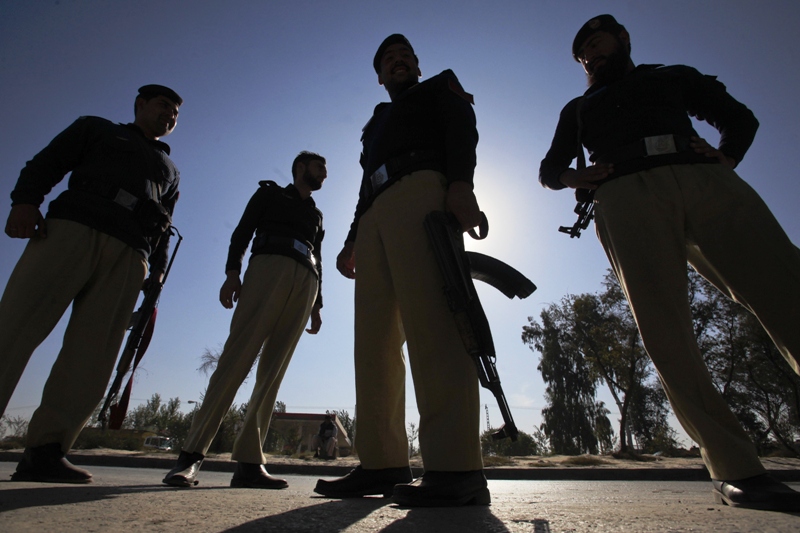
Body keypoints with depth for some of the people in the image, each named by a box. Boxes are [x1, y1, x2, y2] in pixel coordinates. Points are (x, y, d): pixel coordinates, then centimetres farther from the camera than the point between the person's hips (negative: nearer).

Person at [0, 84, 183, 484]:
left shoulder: (169, 169, 33)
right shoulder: (96, 129, 28)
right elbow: (47, 162, 13)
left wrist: (157, 272, 9)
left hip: (129, 255, 2)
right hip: (72, 228, -2)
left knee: (94, 353, -10)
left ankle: (45, 450, -10)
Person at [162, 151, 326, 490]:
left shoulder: (316, 215, 33)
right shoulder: (269, 193, 22)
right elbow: (242, 231, 8)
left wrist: (317, 305, 13)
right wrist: (232, 272, -9)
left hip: (305, 282, 4)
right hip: (270, 265, -4)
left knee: (273, 372, -6)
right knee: (237, 357, -17)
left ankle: (249, 462, -9)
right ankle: (191, 454, -15)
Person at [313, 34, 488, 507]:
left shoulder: (440, 87, 25)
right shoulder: (377, 122, 40)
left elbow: (462, 128, 3)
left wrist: (461, 182, -19)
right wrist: (353, 240, 15)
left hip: (421, 191, -6)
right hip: (377, 214, 7)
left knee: (429, 320, -24)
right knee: (374, 338, -6)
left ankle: (456, 470, -25)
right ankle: (382, 464, -3)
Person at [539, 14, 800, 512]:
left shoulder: (676, 76, 35)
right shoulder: (578, 109, 34)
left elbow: (740, 116, 31)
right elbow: (549, 168, 29)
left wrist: (726, 157, 8)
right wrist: (571, 177, 4)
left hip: (707, 181, 1)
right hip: (625, 195, -1)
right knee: (666, 332, -16)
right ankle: (735, 468, -13)